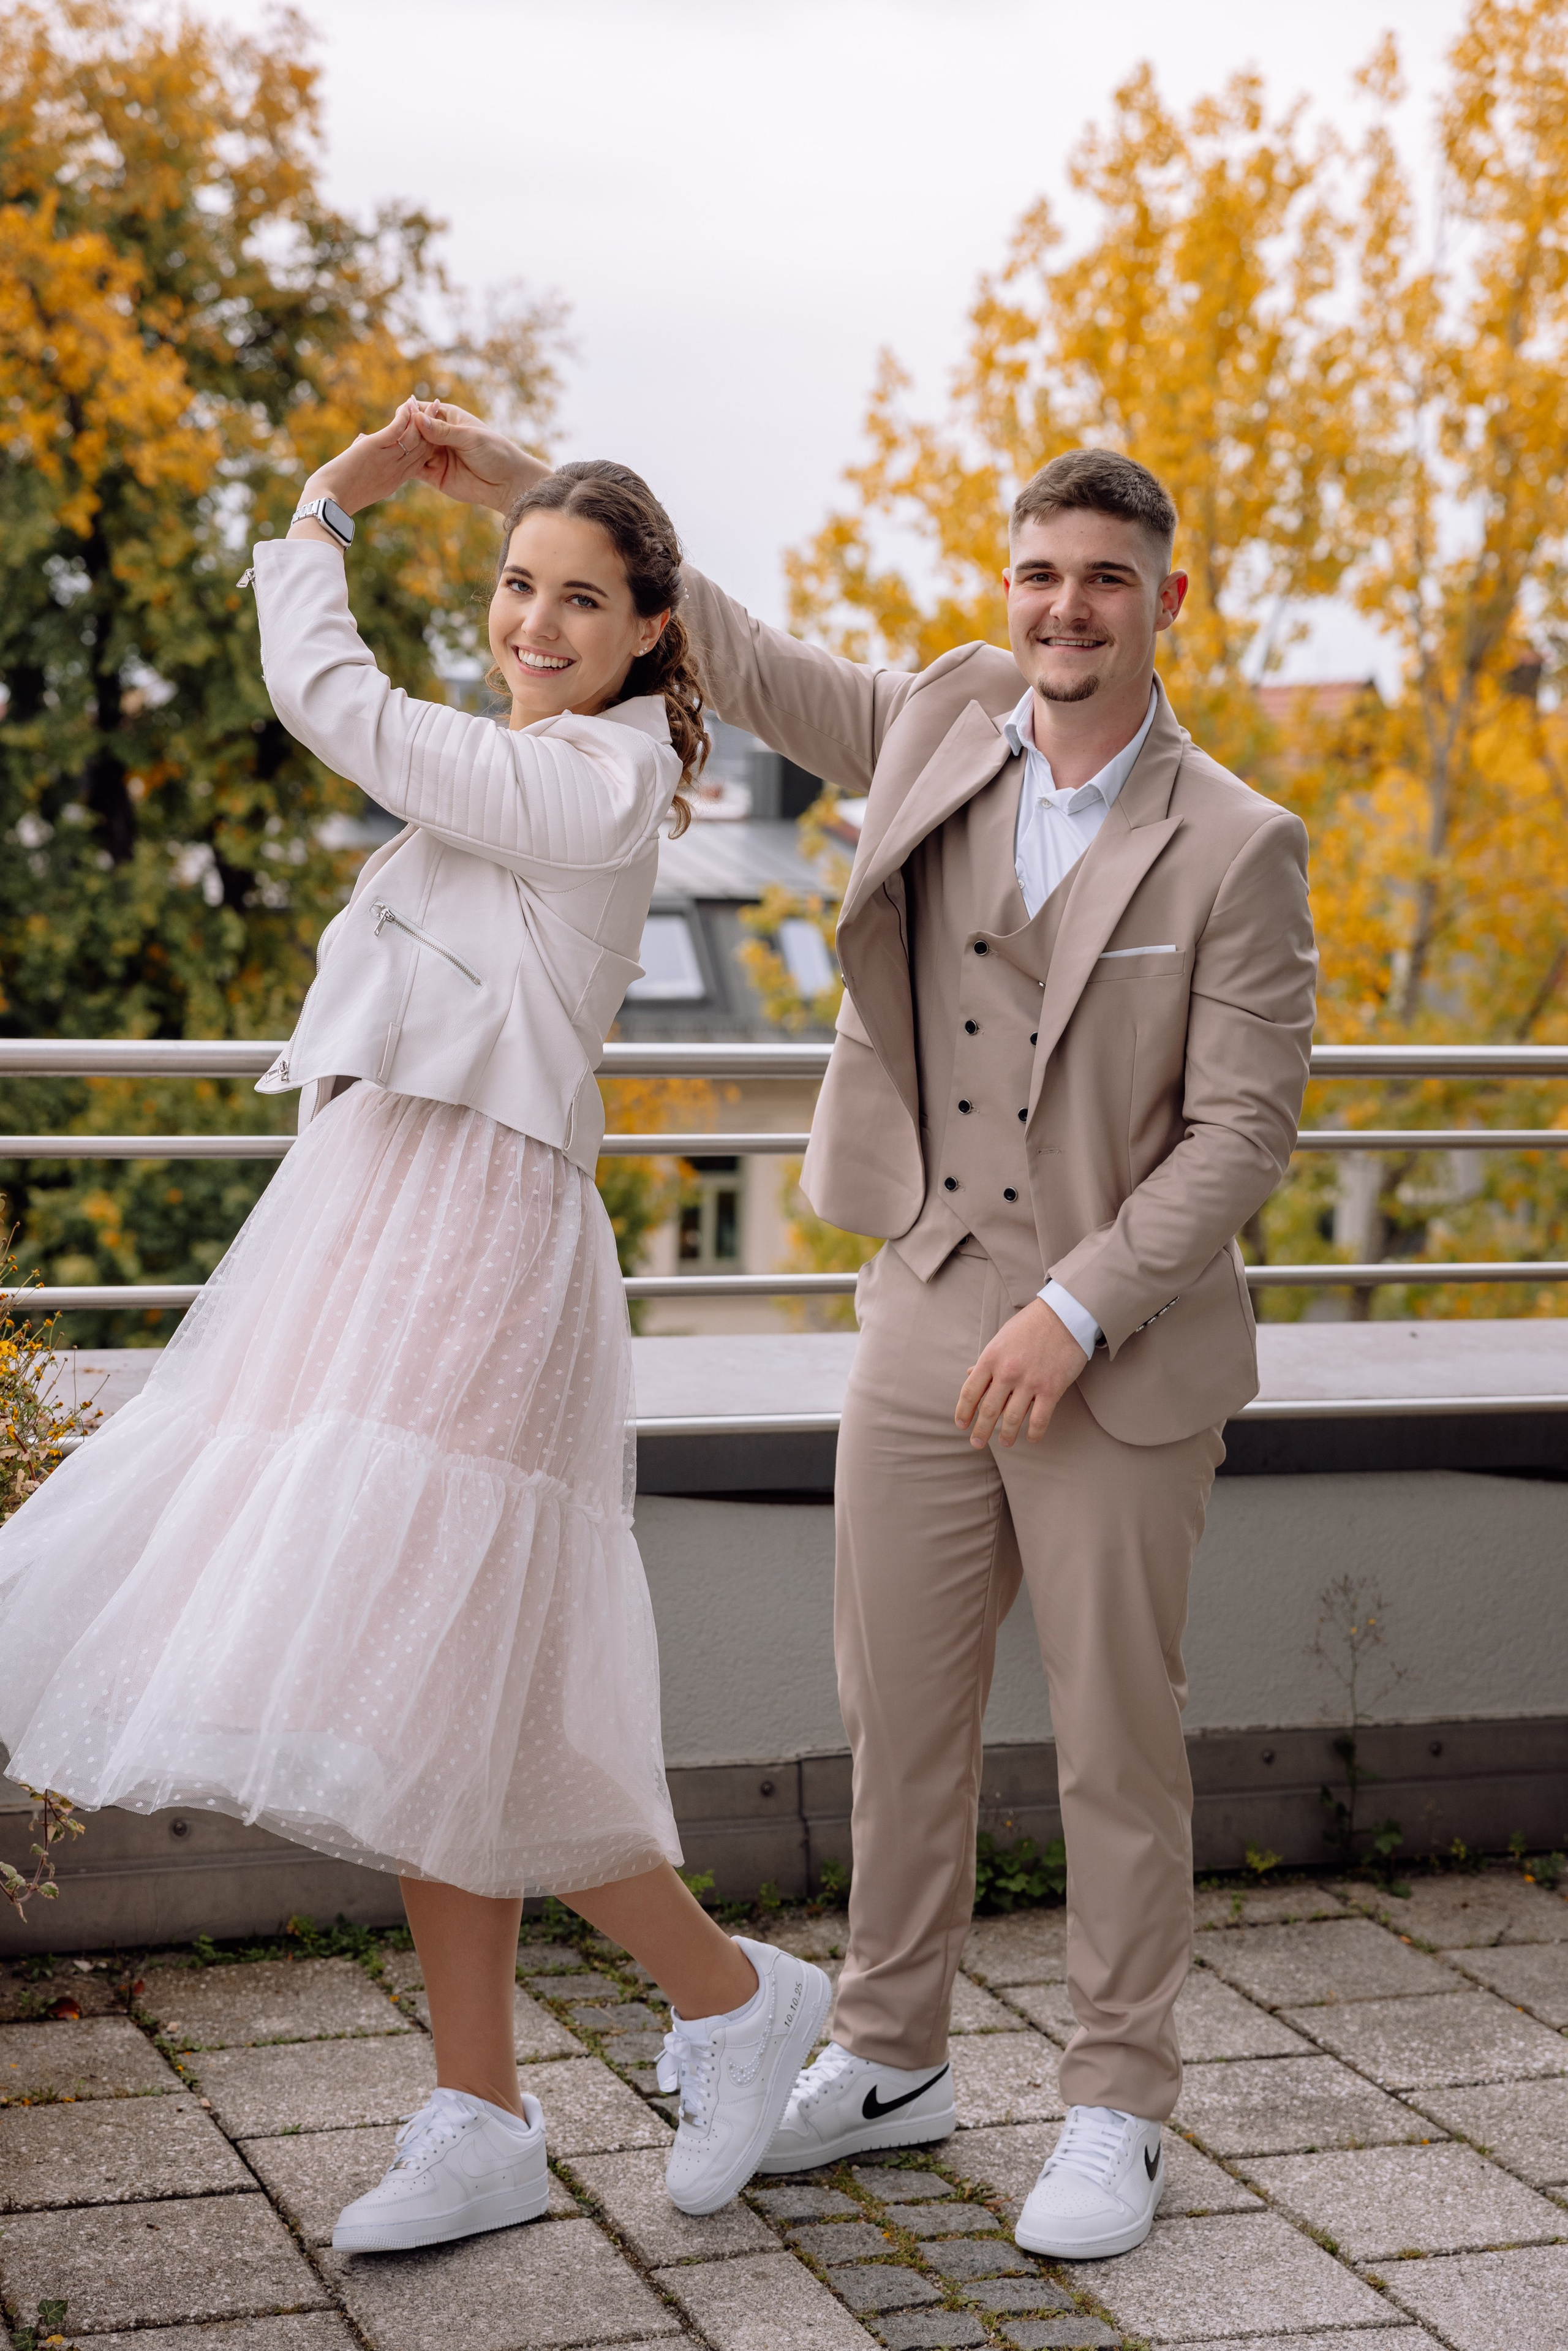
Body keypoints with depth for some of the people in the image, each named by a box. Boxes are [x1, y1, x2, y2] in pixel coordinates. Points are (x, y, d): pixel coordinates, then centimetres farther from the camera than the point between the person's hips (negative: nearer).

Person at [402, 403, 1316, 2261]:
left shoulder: (1233, 849, -8)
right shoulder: (944, 727, 5)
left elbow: (1242, 1127, -11)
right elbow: (737, 659, 16)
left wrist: (1077, 1309, -18)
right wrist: (525, 494, 14)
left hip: (1119, 1352, -4)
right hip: (923, 1319, 4)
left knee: (1114, 1743, 5)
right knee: (899, 1713, 13)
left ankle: (1116, 2108, 19)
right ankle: (889, 2057, 30)